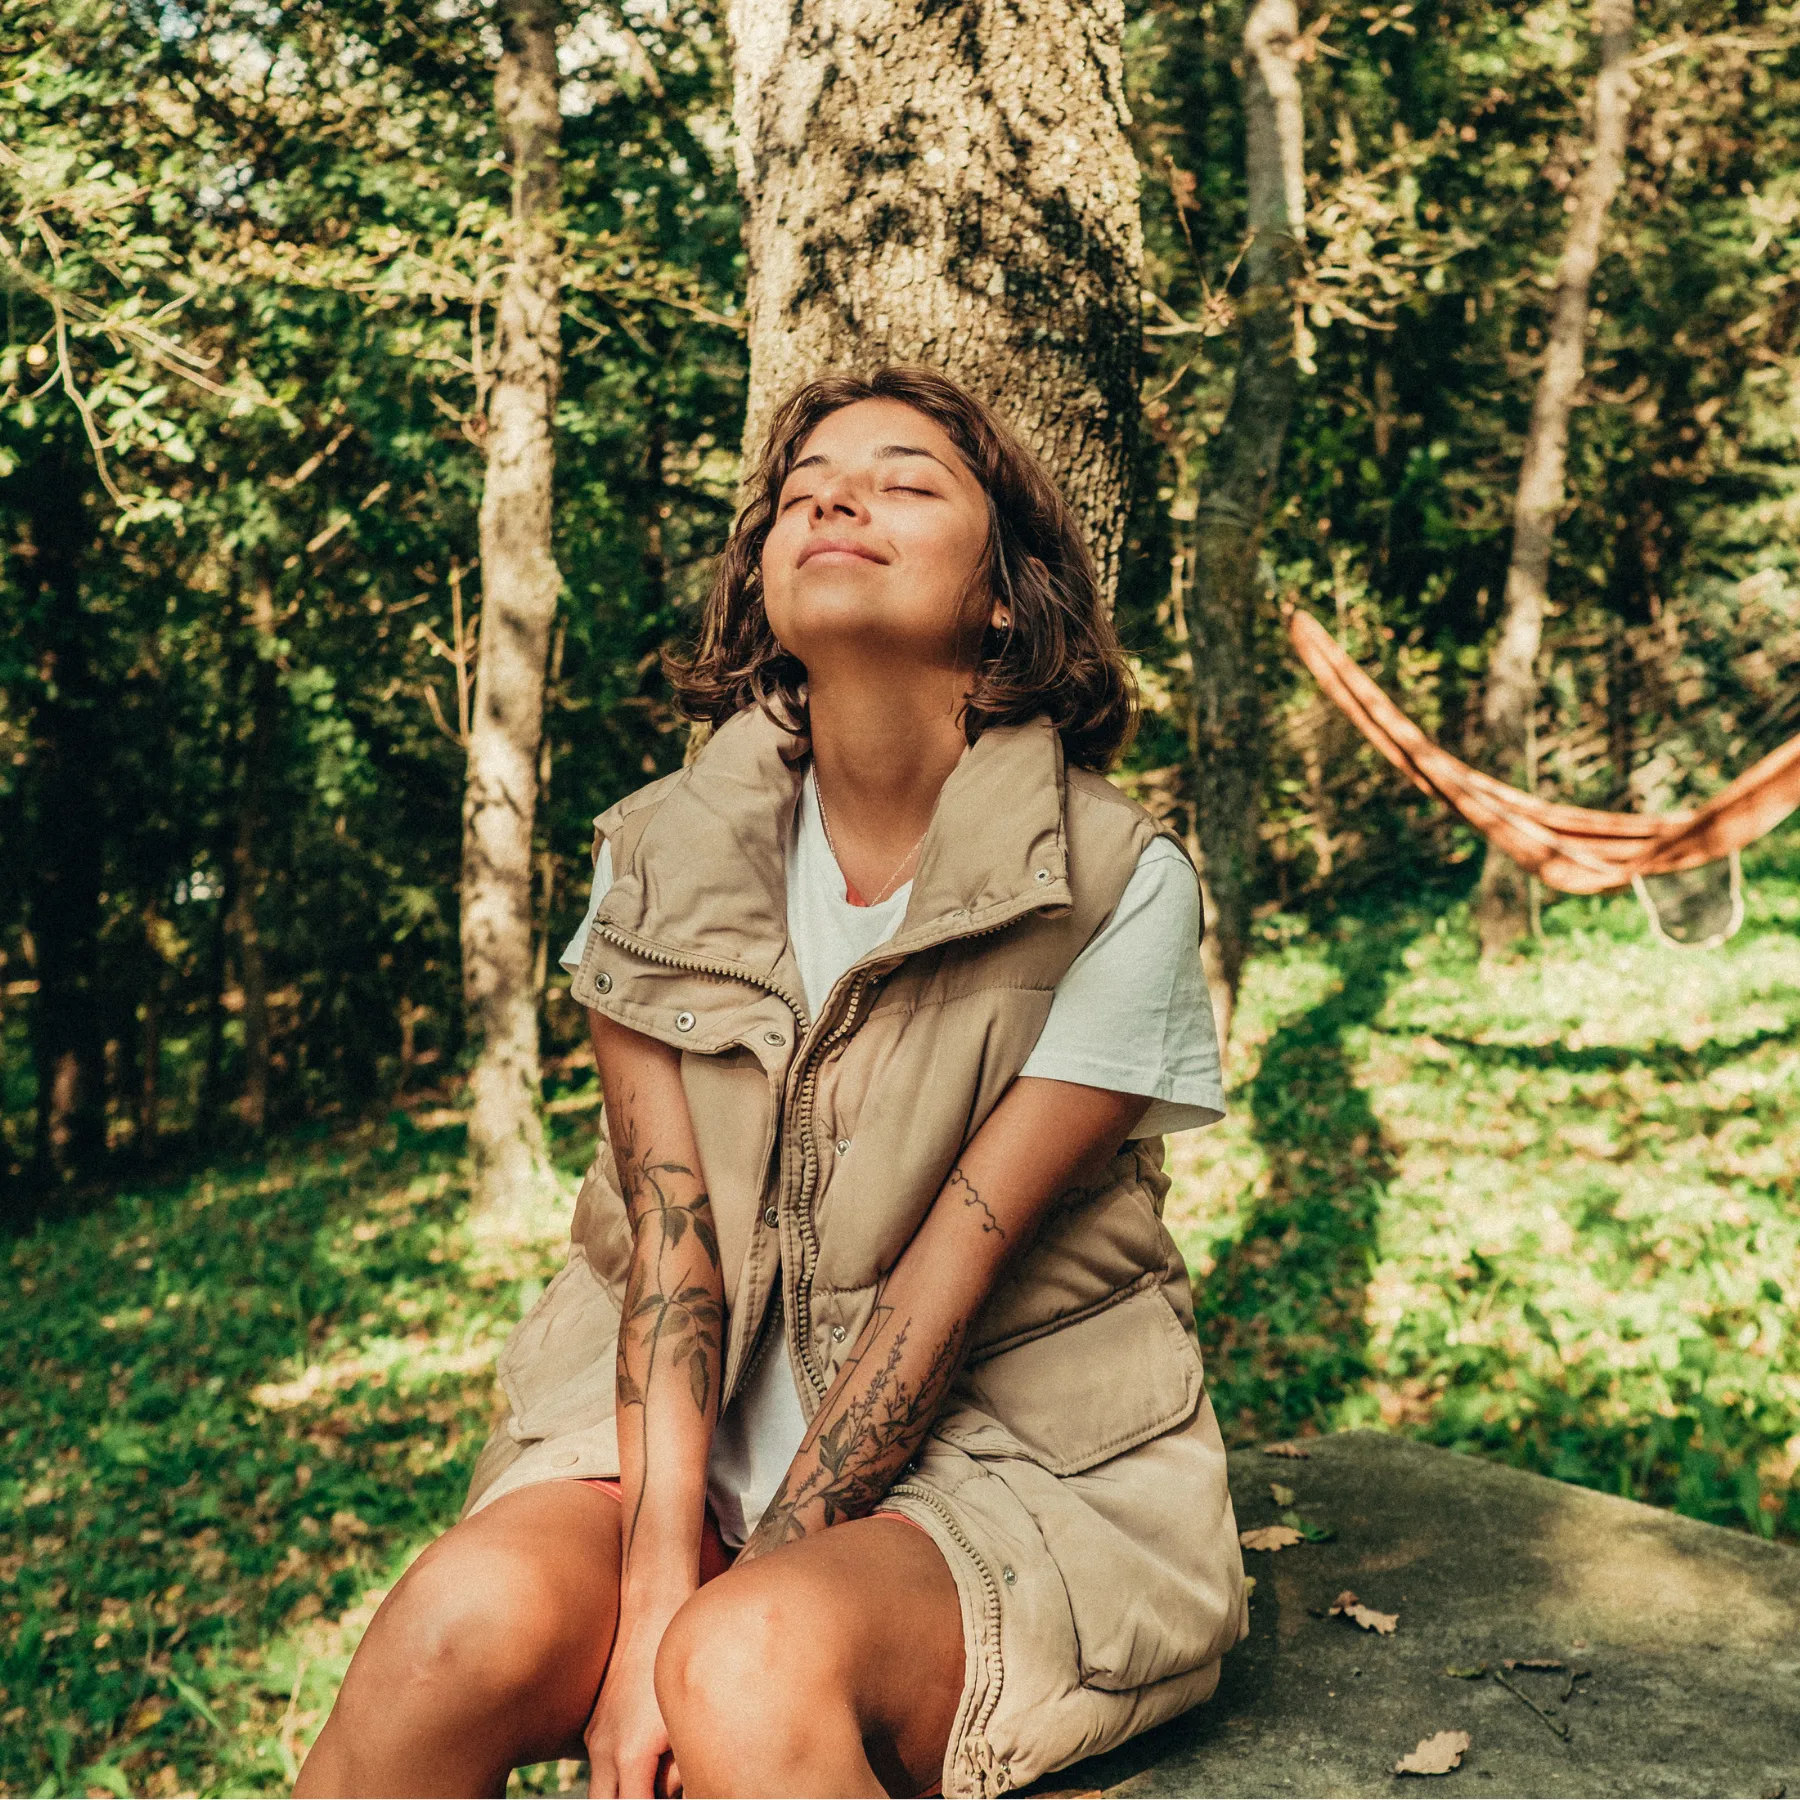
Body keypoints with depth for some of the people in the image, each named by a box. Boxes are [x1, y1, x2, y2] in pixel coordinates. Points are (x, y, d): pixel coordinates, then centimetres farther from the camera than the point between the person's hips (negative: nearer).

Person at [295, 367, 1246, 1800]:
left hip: (1013, 1458, -3)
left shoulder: (1117, 887, -12)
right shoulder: (661, 851, 0)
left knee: (751, 1669, -32)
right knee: (465, 1623, -25)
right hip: (691, 1435, 3)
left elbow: (946, 1285, -14)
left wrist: (712, 1628, -15)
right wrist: (653, 1593, -19)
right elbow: (665, 1232, -7)